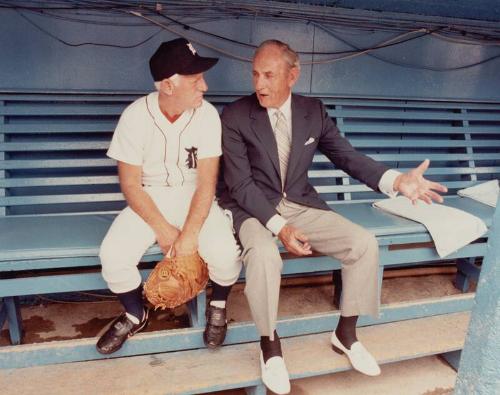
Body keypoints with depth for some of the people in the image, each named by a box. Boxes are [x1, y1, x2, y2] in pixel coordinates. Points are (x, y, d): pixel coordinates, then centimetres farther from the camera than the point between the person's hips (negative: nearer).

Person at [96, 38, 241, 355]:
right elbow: (130, 184, -9)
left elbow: (207, 183, -15)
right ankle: (135, 315, 12)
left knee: (225, 255, -26)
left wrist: (189, 235, -25)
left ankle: (218, 306, 11)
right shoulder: (135, 116, -14)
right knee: (113, 256, -22)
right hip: (149, 199, 1)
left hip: (195, 198, 0)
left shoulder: (207, 114, -14)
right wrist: (163, 230, -16)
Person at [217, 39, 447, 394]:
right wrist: (279, 227, -27)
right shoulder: (235, 116, -10)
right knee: (264, 256, -36)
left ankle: (345, 332, 10)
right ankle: (270, 343, -8)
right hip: (254, 208, -4)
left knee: (365, 243, -11)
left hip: (301, 204, 4)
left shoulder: (313, 111, 1)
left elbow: (347, 156, 0)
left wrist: (395, 180, -18)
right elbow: (240, 184, -15)